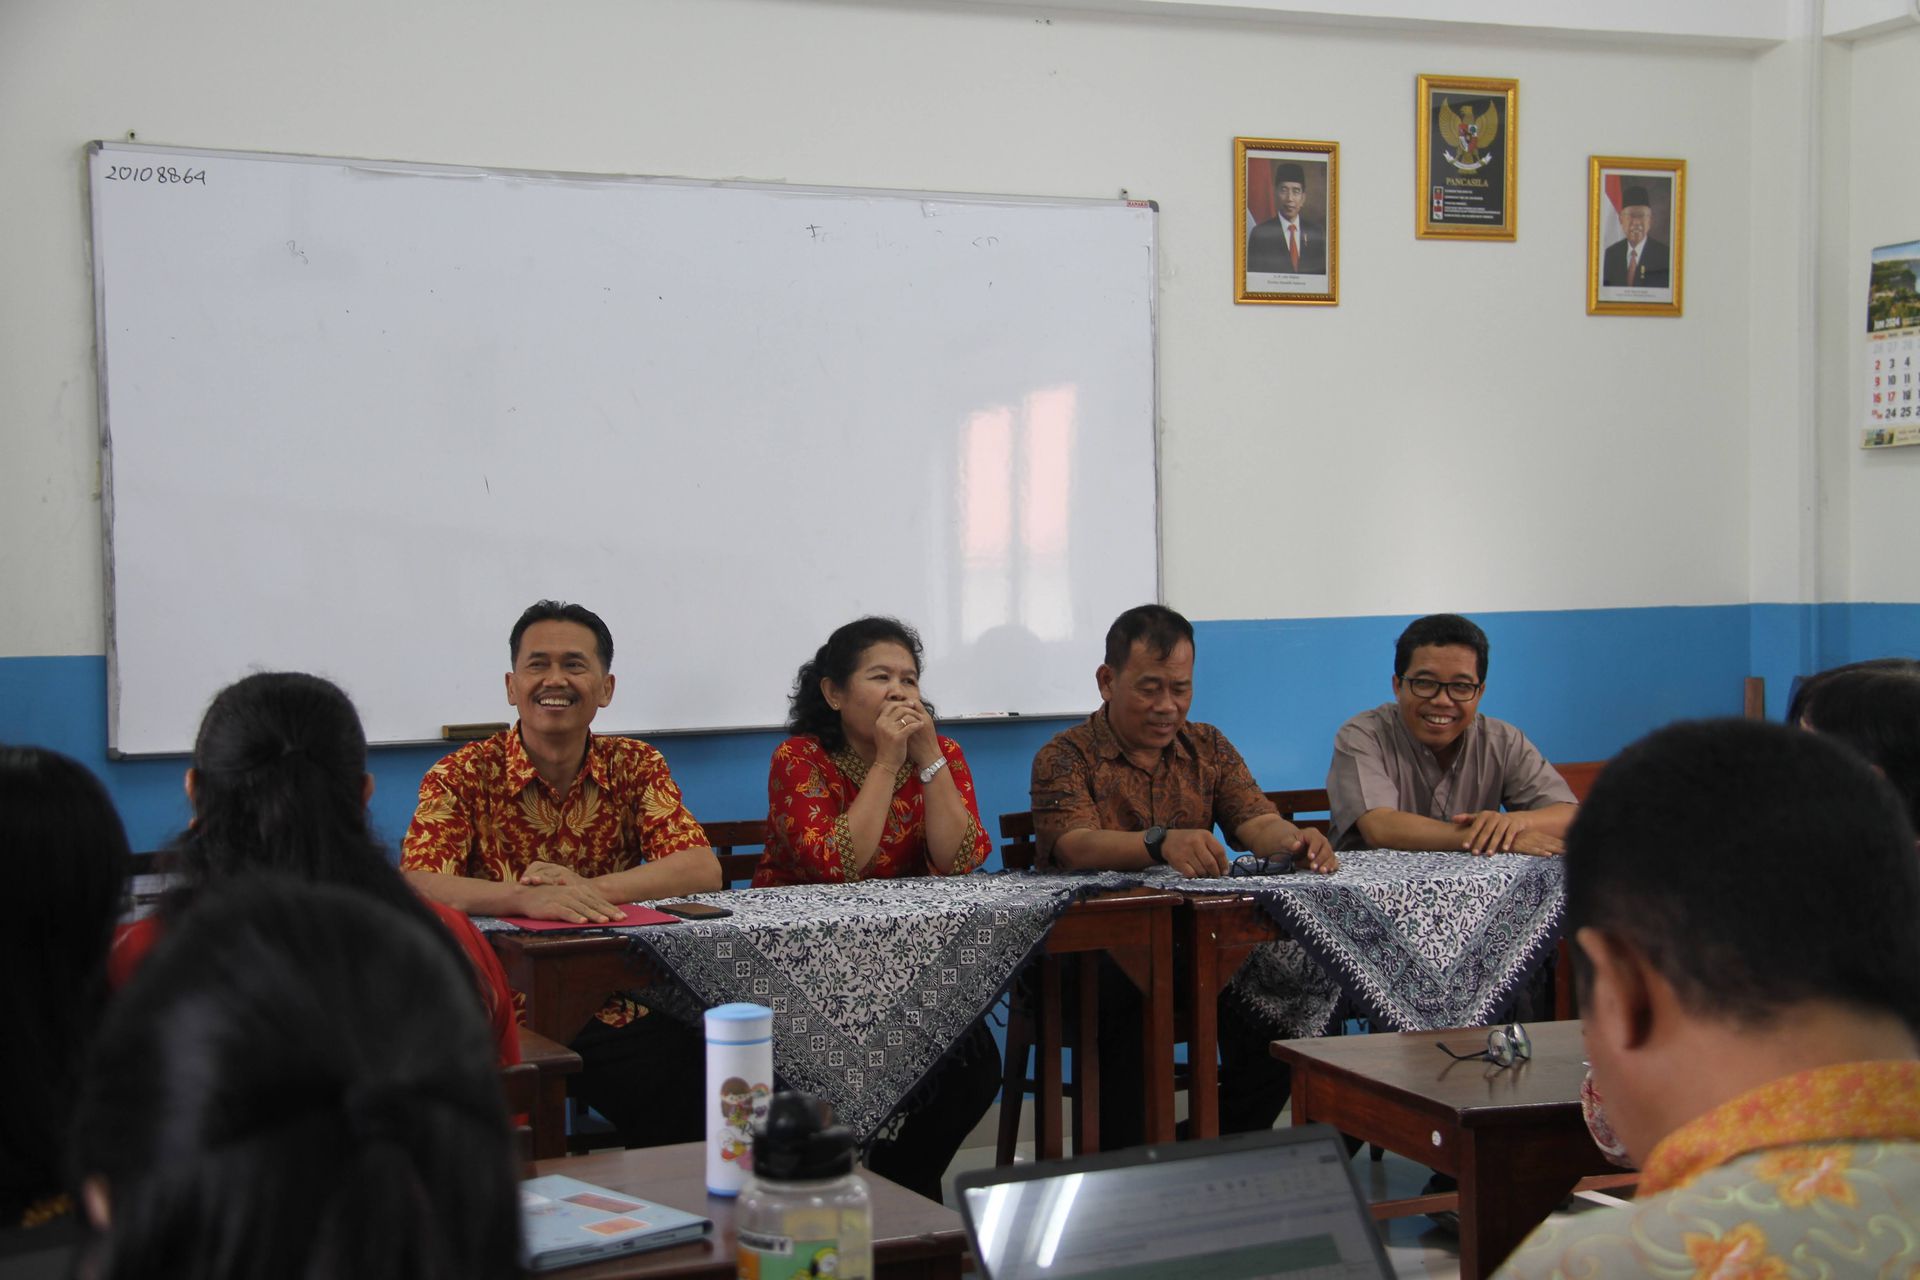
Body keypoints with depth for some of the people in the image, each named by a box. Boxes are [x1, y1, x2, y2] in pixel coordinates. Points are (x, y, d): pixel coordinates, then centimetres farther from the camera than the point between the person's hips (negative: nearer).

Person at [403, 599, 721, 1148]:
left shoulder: (636, 766, 7)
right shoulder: (463, 776, -1)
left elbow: (702, 870, -6)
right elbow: (417, 886, -16)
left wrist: (583, 890, -20)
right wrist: (528, 899, -33)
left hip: (616, 1013, 3)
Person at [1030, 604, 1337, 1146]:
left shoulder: (1208, 748, 16)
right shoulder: (1066, 756, -1)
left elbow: (1256, 821, 2)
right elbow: (1076, 846, -19)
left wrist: (1293, 842, -24)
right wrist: (1162, 844, -40)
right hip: (1095, 952, -4)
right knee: (1123, 995, -37)